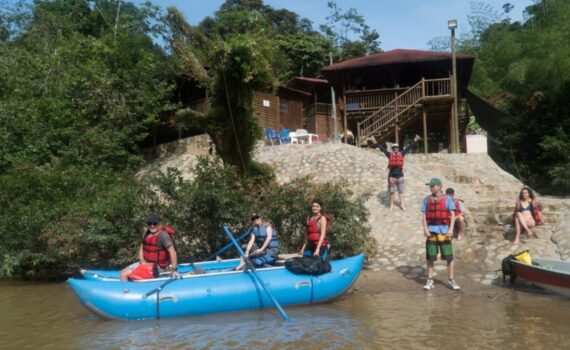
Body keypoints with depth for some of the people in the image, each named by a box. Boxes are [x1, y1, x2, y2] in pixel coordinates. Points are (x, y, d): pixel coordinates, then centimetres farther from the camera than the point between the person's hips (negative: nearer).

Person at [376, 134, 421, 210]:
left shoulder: (401, 154, 4)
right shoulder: (390, 155, -2)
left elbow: (409, 147, 9)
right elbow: (382, 148, 3)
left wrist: (415, 140, 13)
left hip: (400, 175, 2)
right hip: (392, 175, -2)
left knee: (401, 191, 9)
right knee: (392, 191, 6)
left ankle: (402, 204, 18)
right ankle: (391, 204, 18)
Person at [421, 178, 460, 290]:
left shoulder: (447, 199, 1)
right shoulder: (427, 200, 7)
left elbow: (452, 215, -3)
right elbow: (424, 216, 5)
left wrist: (451, 229, -13)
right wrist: (425, 229, -6)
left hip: (444, 231, -2)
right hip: (431, 230, 2)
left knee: (449, 257, -1)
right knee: (430, 257, 4)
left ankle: (451, 281, 11)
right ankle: (430, 281, 12)